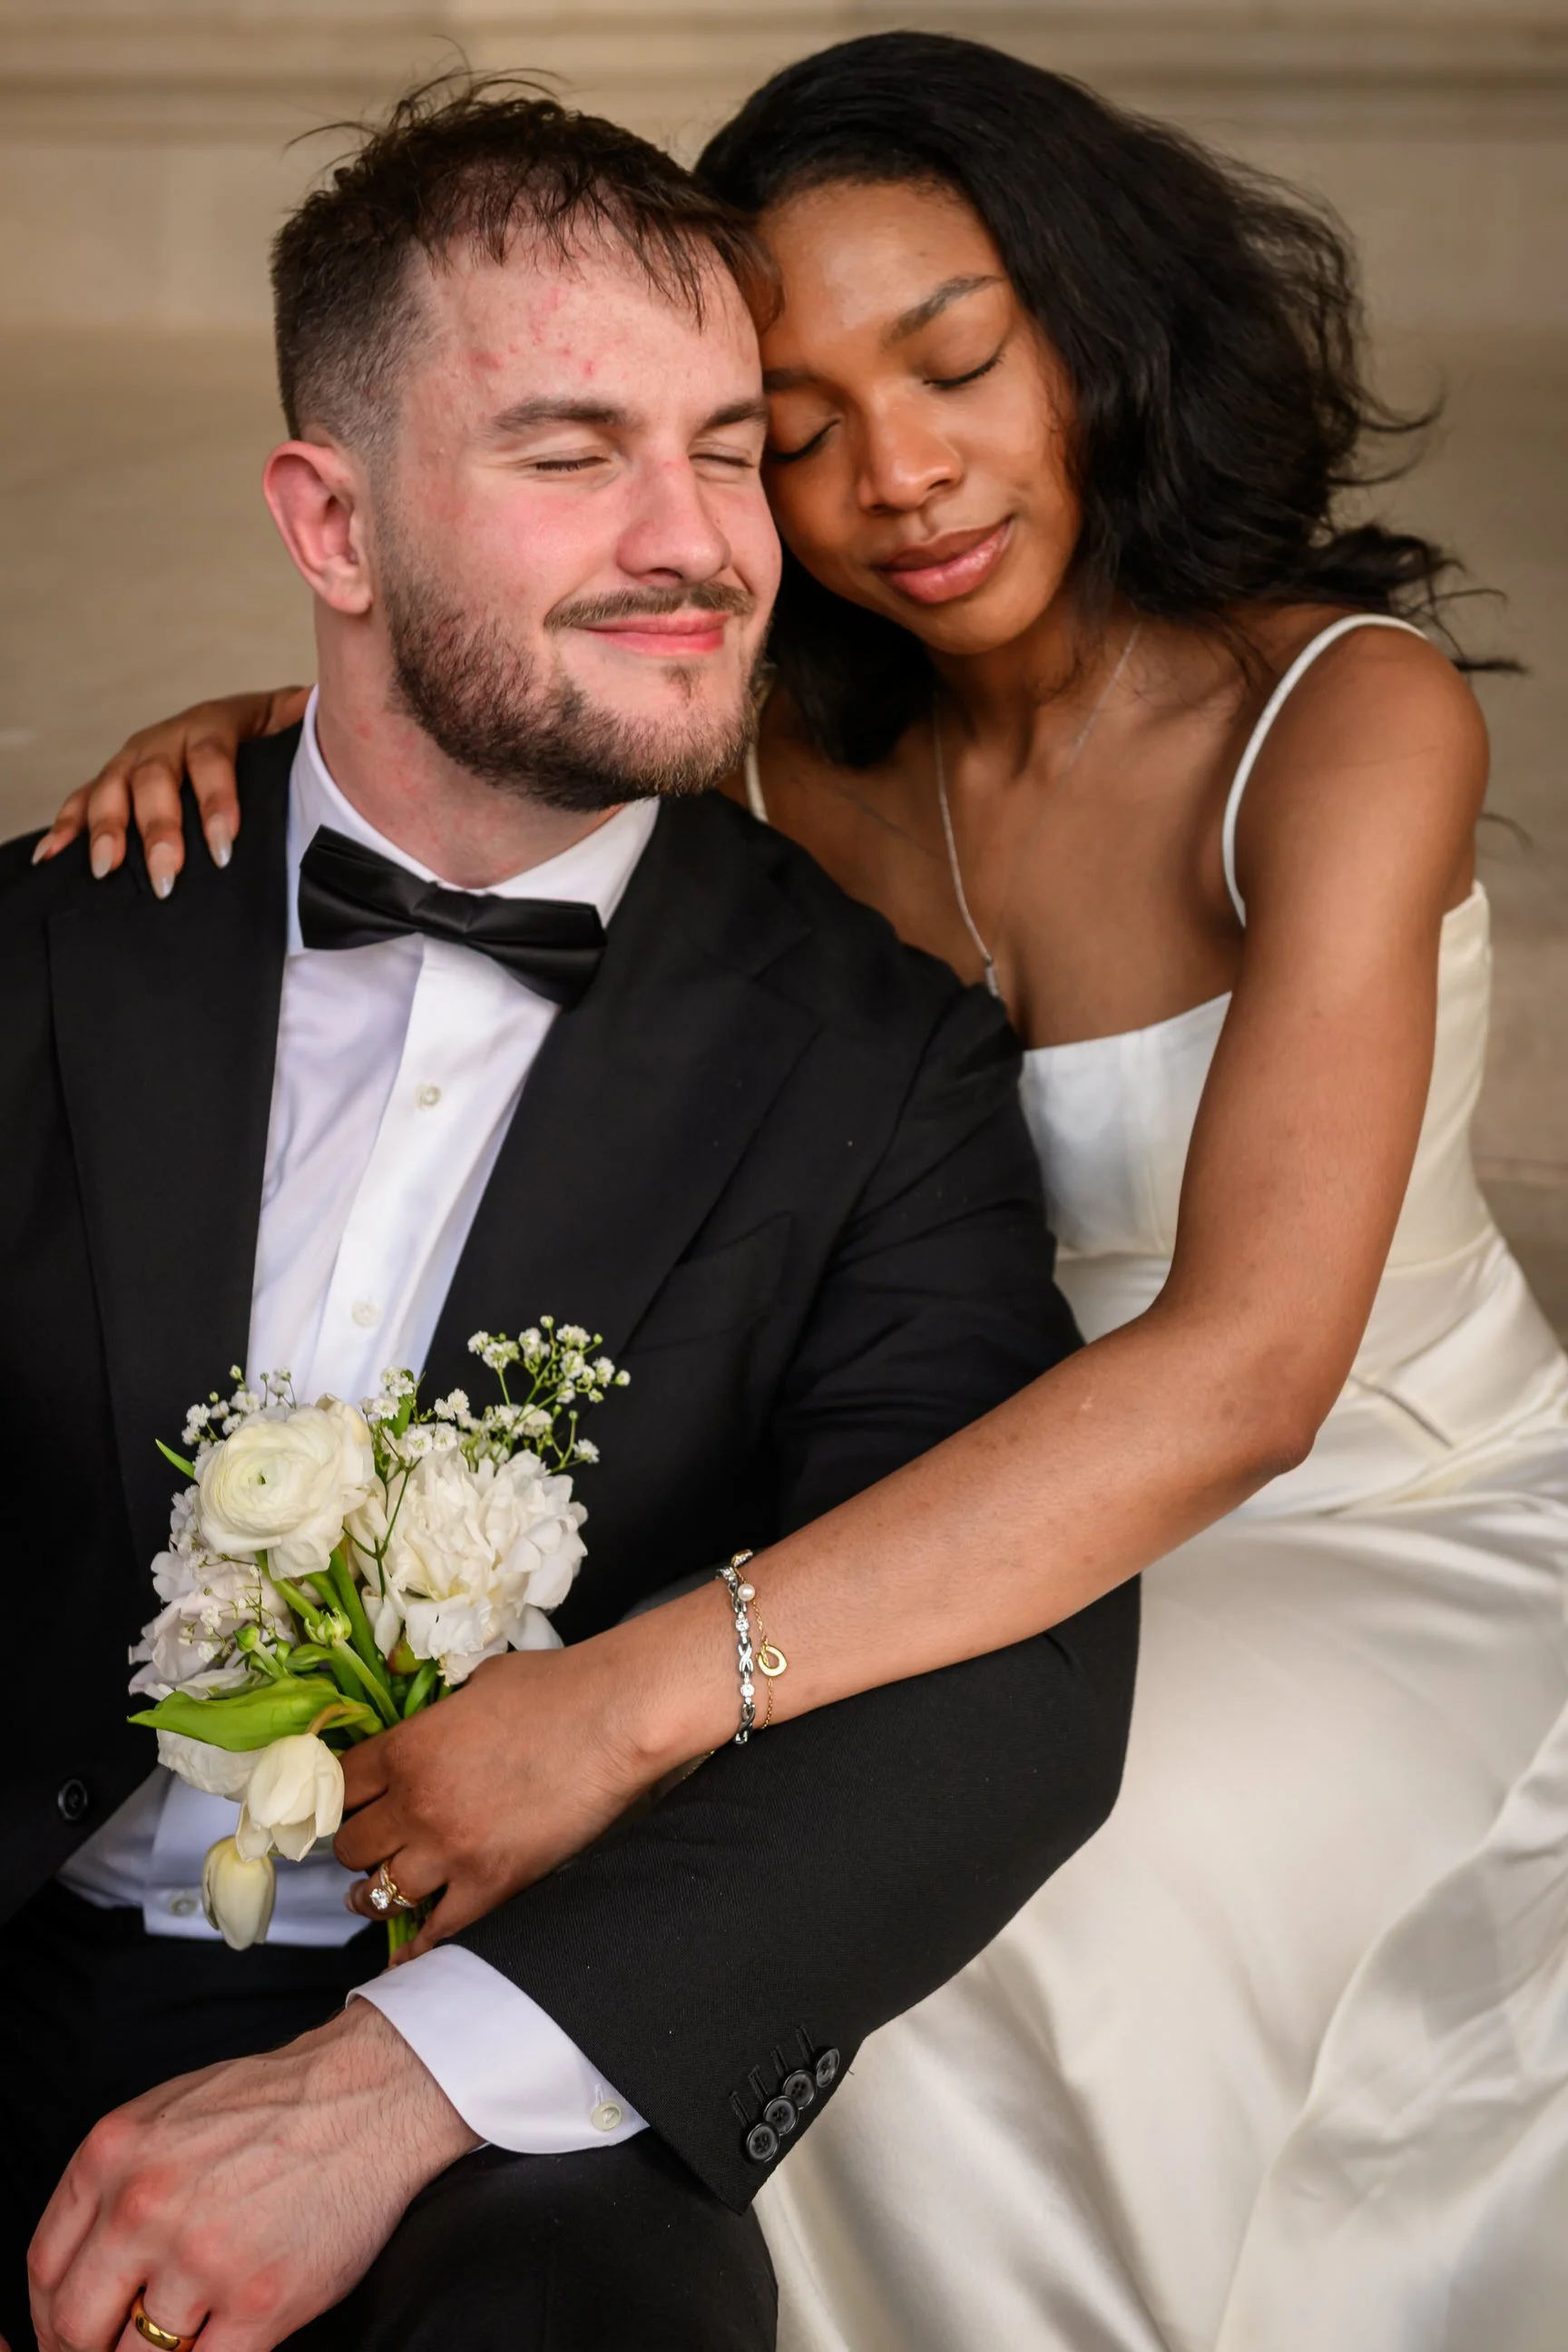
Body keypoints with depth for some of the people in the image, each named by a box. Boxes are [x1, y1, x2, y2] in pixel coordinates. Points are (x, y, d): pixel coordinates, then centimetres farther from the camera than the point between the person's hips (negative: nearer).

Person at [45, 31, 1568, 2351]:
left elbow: (1246, 1360, -37)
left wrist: (645, 1691, -47)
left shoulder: (1350, 714, -23)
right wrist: (250, 732, -10)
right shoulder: (825, 760, -5)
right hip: (1046, 1541, 5)